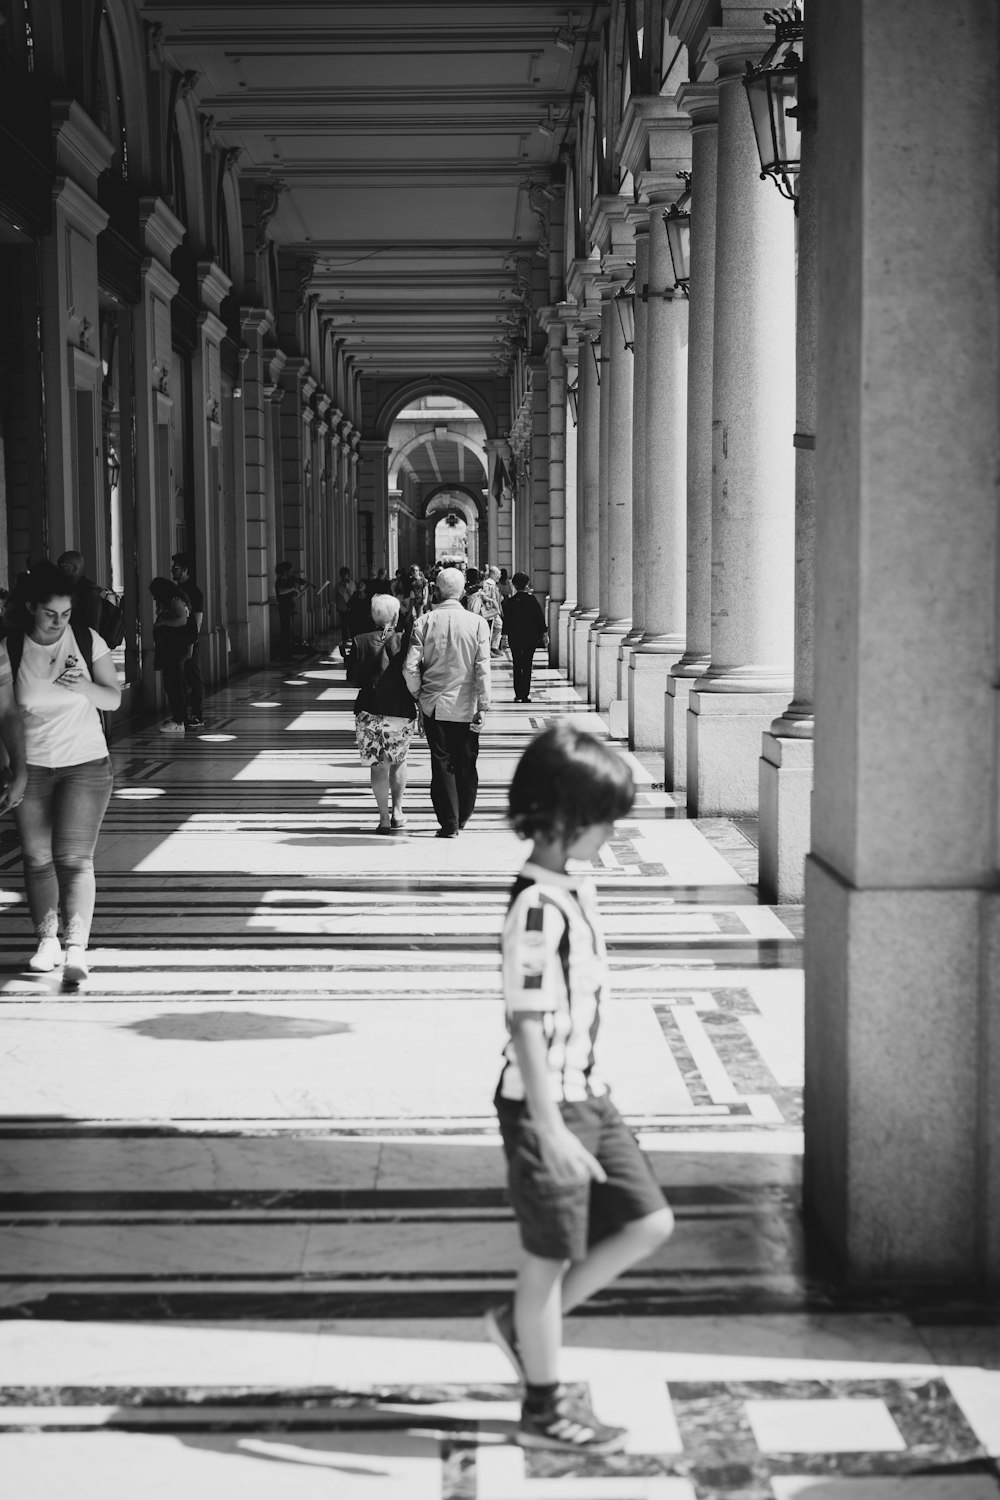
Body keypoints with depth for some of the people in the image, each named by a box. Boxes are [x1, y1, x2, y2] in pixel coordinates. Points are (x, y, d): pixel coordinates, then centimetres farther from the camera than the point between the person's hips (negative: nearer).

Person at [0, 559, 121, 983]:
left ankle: (77, 949, -17)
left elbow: (114, 698, 0)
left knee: (74, 858, -11)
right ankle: (47, 940, 22)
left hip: (85, 765, -1)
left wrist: (83, 686, -20)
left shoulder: (89, 642, -4)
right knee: (37, 857, 8)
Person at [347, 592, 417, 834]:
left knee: (379, 764, 5)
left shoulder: (361, 643, -6)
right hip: (402, 711, 0)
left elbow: (353, 680, -3)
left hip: (370, 711, 0)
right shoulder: (405, 641, -8)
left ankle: (384, 817, 2)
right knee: (398, 761, 19)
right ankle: (397, 811, 18)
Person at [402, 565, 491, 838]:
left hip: (434, 704, 0)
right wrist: (483, 707, -6)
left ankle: (448, 823, 6)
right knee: (466, 764, 15)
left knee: (442, 764, 6)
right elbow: (483, 669, -11)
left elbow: (410, 667, -9)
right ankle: (463, 816, 29)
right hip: (466, 706, 0)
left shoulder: (424, 622, -7)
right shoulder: (477, 623, -7)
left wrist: (418, 694, 7)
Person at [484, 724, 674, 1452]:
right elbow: (526, 1022, -24)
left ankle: (523, 1323, 25)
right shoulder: (537, 906, -22)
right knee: (552, 1257, 5)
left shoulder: (575, 889, 6)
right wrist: (551, 1130, -24)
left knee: (650, 1222, 12)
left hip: (586, 1095, 9)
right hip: (545, 1105, -9)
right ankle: (544, 1410, 23)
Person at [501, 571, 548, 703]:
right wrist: (544, 634, 3)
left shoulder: (510, 602, -5)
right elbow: (540, 617, -3)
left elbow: (506, 620, -2)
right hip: (531, 637, 0)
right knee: (527, 667, 6)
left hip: (515, 638, 0)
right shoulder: (532, 600, -5)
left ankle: (518, 695, 3)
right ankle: (525, 695, 1)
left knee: (517, 667, 8)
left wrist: (505, 635, 4)